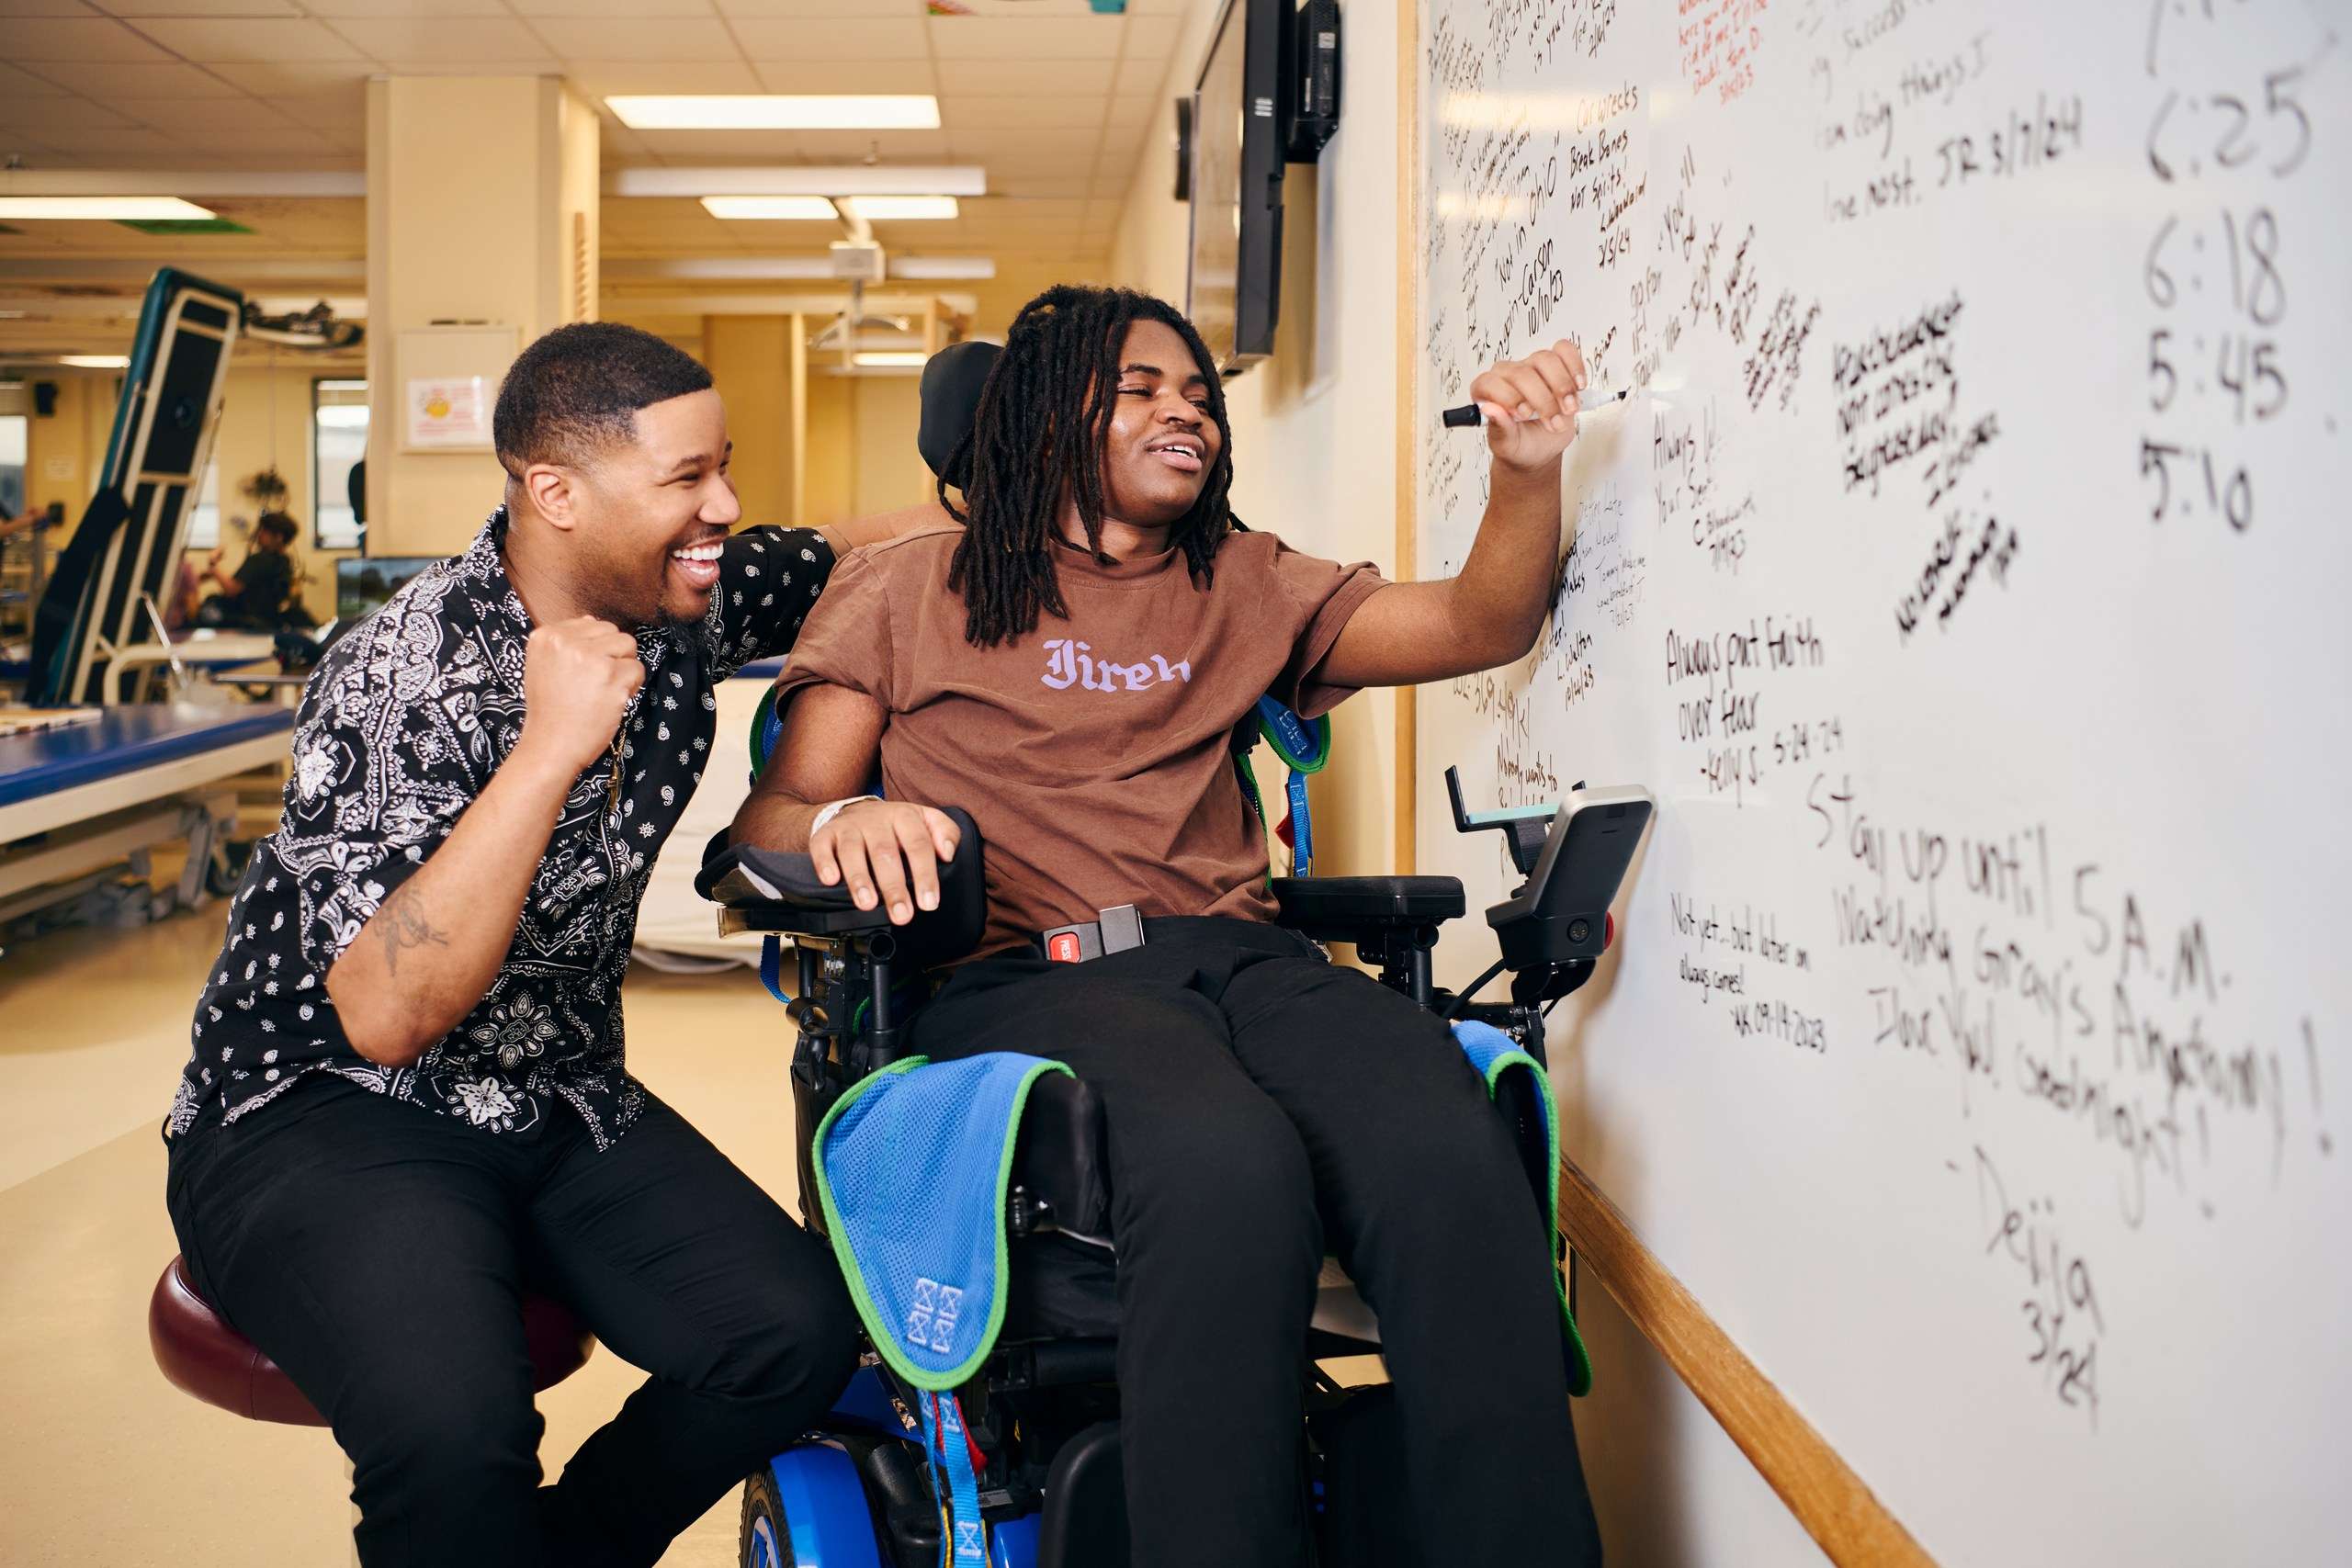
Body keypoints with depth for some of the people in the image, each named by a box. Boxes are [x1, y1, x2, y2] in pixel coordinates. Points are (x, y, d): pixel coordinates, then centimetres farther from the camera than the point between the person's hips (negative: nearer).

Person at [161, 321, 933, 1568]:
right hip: (323, 1107, -6)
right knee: (455, 1427, -35)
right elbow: (386, 1013, -31)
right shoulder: (406, 677, -22)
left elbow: (841, 555, 16)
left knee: (798, 1333, -16)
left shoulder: (681, 609, -3)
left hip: (560, 1102, 7)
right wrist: (555, 745, -33)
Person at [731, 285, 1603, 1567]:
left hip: (1236, 955, 3)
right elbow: (768, 822, 9)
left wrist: (1528, 467, 0)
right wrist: (844, 821, -16)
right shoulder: (909, 587, 17)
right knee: (1226, 1163, -39)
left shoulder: (1243, 586, 27)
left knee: (1450, 1145, -32)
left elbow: (1481, 624, 19)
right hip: (1018, 972, -3)